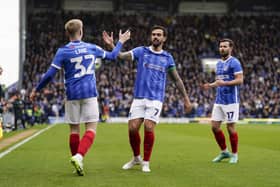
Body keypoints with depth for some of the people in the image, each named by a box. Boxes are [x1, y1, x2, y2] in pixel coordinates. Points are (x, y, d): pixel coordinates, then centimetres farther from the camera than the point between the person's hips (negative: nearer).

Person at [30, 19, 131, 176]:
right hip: (90, 93, 0)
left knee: (74, 129, 9)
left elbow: (50, 75, -6)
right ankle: (79, 156, -24)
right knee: (91, 128, -2)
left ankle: (78, 163, 12)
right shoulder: (92, 48, 5)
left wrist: (37, 90, 6)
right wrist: (121, 42, 38)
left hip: (72, 94, 0)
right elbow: (112, 56, 21)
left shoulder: (63, 51, -2)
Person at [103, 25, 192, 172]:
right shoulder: (141, 51, 5)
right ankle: (136, 158, 20)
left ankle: (146, 162, 1)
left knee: (148, 128, -15)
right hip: (139, 98, 1)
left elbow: (177, 79, 16)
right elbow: (122, 56, -10)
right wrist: (111, 45, -29)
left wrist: (186, 99, 15)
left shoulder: (167, 58, 9)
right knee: (132, 128, -6)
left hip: (155, 99, -1)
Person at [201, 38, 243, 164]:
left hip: (231, 101, -8)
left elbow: (240, 80, -16)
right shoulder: (219, 63, 16)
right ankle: (224, 152, 19)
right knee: (215, 126, 4)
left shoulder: (234, 62, -8)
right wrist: (210, 85, 8)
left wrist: (224, 83, -25)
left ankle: (234, 155, 12)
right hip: (219, 100, 8)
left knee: (230, 127, -2)